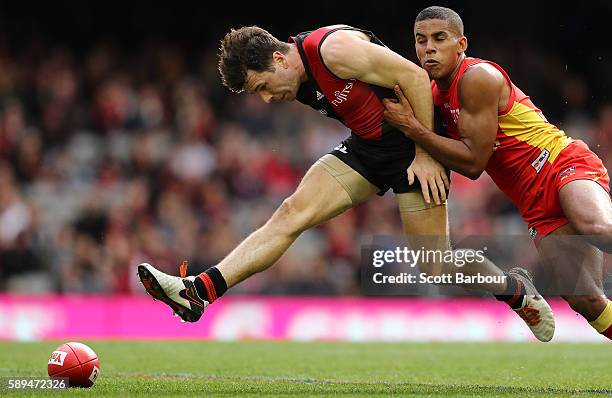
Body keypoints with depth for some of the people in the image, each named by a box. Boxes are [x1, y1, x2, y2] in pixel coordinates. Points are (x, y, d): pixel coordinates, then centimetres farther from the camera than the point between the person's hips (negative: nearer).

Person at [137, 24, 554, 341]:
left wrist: (425, 152, -18)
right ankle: (198, 292, -18)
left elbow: (414, 77, -21)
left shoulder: (335, 49, -24)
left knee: (435, 266, -5)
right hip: (367, 146, 8)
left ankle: (516, 289, 22)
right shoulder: (298, 83, 2)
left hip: (417, 142, -8)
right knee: (292, 214, -8)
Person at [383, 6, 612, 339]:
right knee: (585, 301, -8)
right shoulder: (434, 94, 12)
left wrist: (411, 127, -15)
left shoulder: (478, 77, -14)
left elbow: (474, 162, -16)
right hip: (539, 208, 7)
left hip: (565, 164, -7)